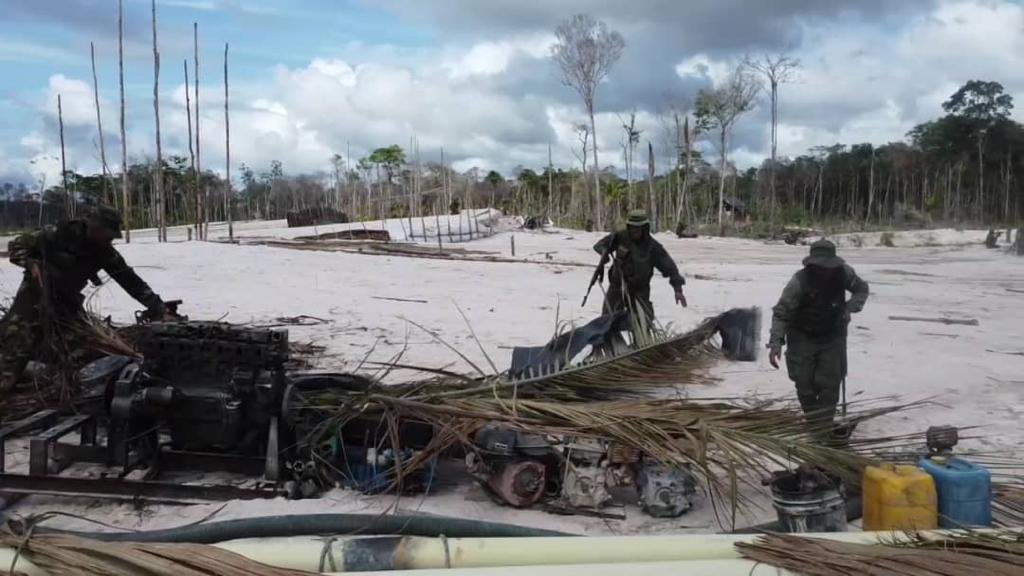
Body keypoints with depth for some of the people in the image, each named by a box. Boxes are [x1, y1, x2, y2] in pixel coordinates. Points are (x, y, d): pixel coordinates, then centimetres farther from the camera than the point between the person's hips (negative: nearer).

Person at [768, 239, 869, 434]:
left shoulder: (843, 273, -13)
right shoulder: (800, 281, -23)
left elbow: (862, 288, 10)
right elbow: (781, 312, -20)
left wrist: (850, 307, -9)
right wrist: (776, 342, -31)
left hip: (832, 336, 2)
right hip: (803, 337, -2)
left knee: (830, 382, -5)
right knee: (804, 382, 0)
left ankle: (824, 425, 6)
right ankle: (813, 420, 21)